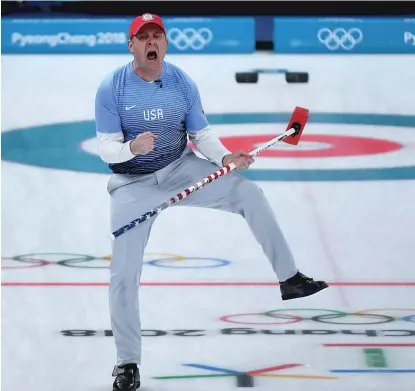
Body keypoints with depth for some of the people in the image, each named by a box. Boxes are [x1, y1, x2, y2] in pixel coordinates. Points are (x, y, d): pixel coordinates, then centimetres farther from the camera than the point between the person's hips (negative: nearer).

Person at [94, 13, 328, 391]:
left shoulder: (183, 83, -7)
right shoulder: (112, 88, -15)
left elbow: (201, 134, 0)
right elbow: (106, 148, -15)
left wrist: (224, 156, -20)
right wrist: (132, 148, -37)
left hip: (181, 170, 2)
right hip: (133, 185, -2)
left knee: (249, 193, -15)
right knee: (124, 275, -8)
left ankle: (289, 278, -4)